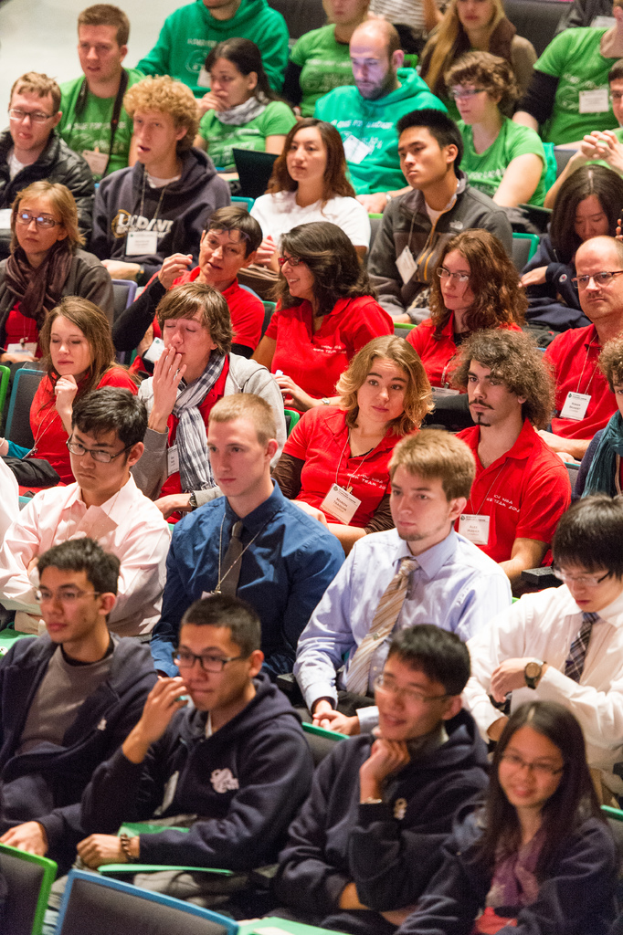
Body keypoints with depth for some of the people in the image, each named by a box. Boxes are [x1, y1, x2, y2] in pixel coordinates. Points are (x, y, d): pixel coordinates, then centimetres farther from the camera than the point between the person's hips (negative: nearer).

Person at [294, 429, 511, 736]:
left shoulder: (482, 582, -4)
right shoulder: (367, 552, 15)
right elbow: (319, 640, 17)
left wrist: (361, 723, -19)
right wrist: (322, 702, -6)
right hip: (341, 705, 6)